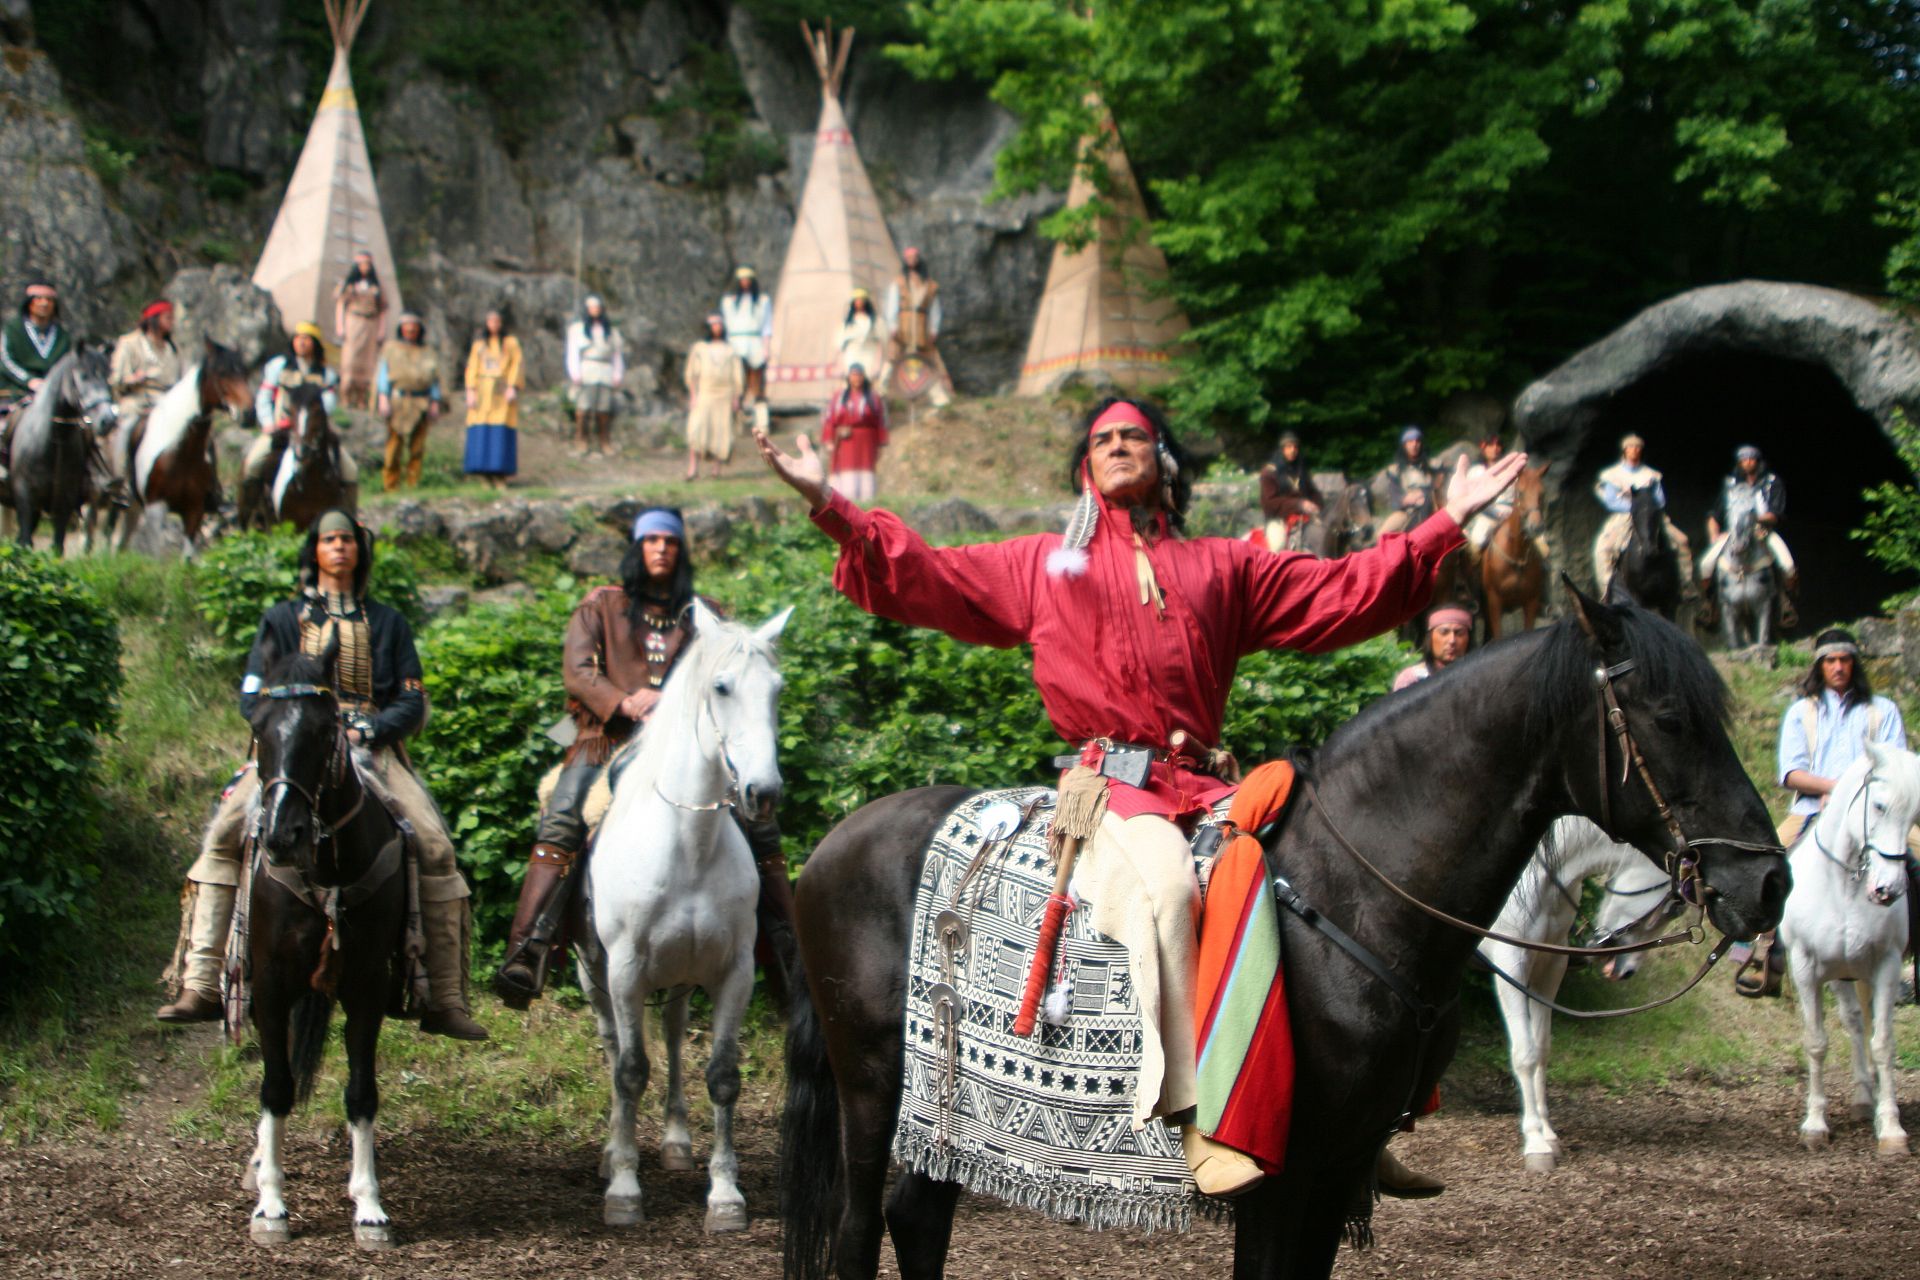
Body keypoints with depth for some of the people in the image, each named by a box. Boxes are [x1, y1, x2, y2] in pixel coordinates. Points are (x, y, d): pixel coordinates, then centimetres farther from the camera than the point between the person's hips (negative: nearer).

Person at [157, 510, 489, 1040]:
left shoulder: (388, 625, 18)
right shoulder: (282, 619, 17)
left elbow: (413, 703, 9)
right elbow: (253, 698, 10)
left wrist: (371, 728, -11)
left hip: (372, 749, 0)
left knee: (435, 846, -20)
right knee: (223, 835, -22)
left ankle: (446, 1001, -16)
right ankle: (200, 987, -23)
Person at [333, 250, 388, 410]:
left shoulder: (377, 286, 12)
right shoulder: (348, 283, 8)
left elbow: (382, 310, 11)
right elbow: (340, 306, 7)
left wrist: (381, 332, 2)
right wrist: (341, 329, -3)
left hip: (371, 326, 2)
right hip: (353, 325, -2)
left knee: (368, 363, -5)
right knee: (350, 360, -12)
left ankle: (362, 400, -4)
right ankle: (347, 399, -10)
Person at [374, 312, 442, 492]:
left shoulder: (428, 353, 18)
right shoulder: (391, 348, 14)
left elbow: (435, 381, 17)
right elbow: (382, 374, 8)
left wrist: (435, 403, 5)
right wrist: (383, 398, -4)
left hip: (421, 404, 2)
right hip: (398, 401, -2)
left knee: (417, 447, -3)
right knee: (394, 445, -8)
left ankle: (413, 484, -1)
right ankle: (390, 486, -5)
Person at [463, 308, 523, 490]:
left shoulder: (511, 342, 8)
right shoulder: (479, 344, 15)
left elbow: (516, 365, 1)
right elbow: (472, 368, 10)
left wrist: (512, 388, -12)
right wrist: (470, 390, -2)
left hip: (502, 392, -2)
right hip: (482, 393, 2)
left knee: (501, 433, -9)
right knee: (481, 433, -6)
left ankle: (500, 477, -8)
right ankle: (486, 476, -4)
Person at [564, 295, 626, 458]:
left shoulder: (611, 330, 20)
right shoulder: (577, 328, 15)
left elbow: (618, 354, 18)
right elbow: (572, 353, 8)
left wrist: (618, 376, 6)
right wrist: (575, 374, -6)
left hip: (606, 376, 2)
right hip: (585, 375, -2)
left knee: (603, 413, -6)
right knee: (583, 411, -13)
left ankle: (602, 446, -4)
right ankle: (581, 446, -13)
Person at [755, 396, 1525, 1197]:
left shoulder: (1223, 567, 23)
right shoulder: (1041, 566, 21)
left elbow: (1346, 592, 21)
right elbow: (924, 577, 17)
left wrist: (1446, 523, 16)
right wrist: (828, 504, 9)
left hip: (1202, 784, 3)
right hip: (1110, 780, -3)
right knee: (1165, 880, -36)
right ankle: (1200, 1118, -41)